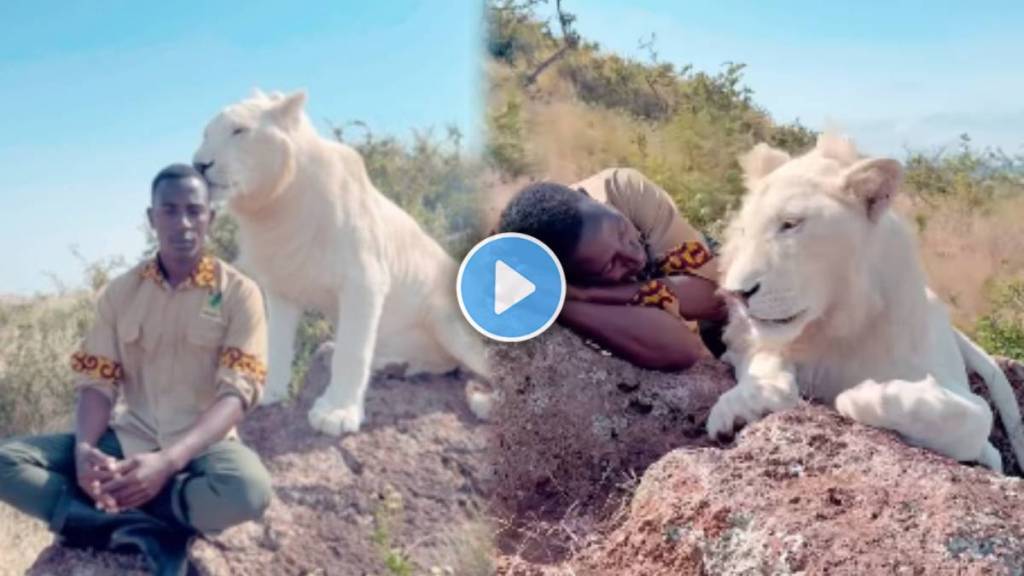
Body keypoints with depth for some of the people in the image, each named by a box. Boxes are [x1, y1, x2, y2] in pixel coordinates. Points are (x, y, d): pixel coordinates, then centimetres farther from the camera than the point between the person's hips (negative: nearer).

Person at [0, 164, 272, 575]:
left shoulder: (238, 292, -6)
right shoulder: (120, 292, 5)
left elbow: (237, 393, -14)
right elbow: (97, 382, 2)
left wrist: (168, 461, -30)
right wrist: (84, 448, -21)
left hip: (202, 447, -3)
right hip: (129, 441, 4)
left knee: (247, 489, -38)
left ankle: (117, 518, -17)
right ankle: (152, 534, -23)